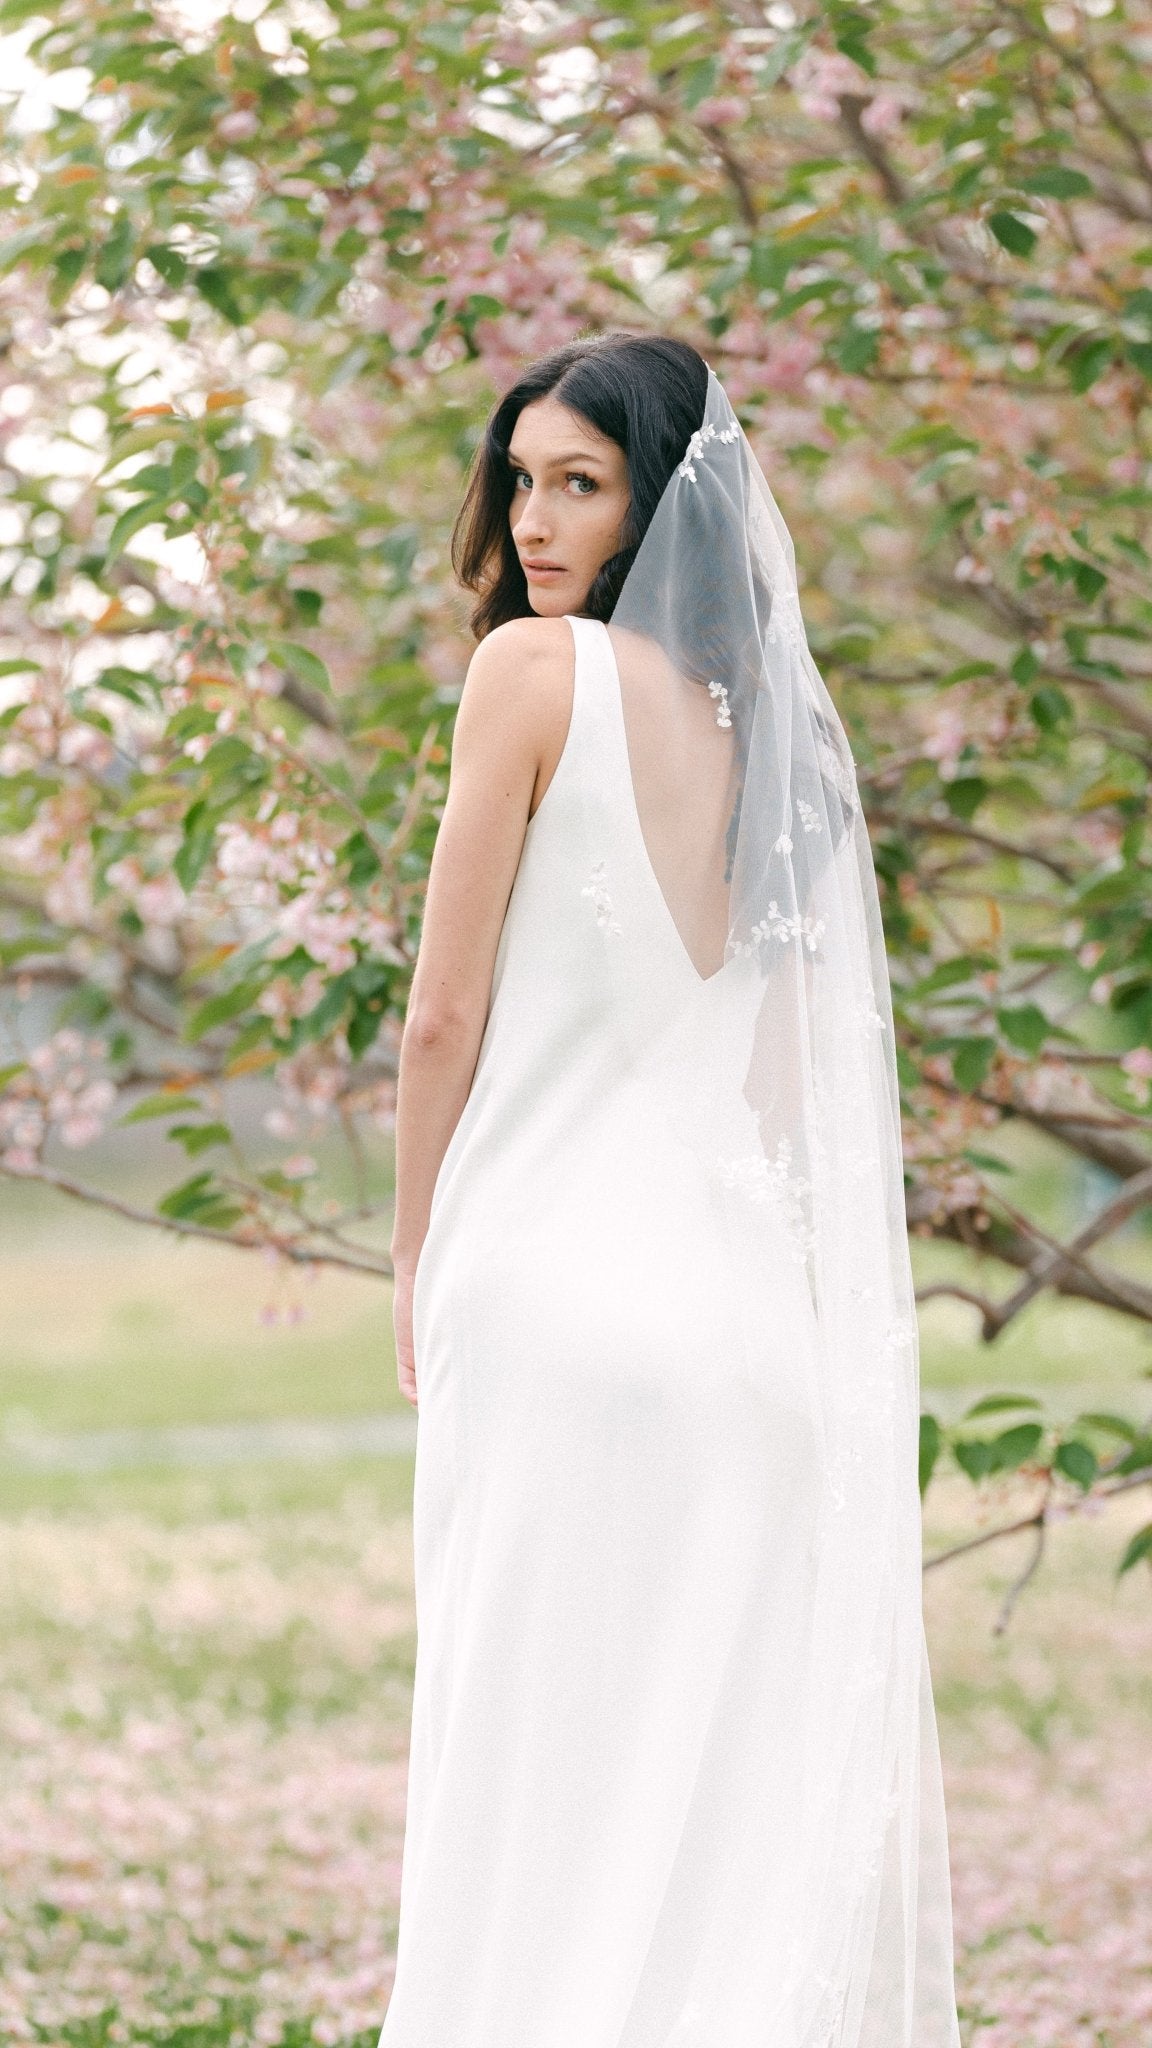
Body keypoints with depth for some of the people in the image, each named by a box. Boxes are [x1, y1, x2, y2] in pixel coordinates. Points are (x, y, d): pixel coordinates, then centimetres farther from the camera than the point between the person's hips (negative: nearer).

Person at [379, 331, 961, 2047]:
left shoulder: (539, 668, -5)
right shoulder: (775, 720, 13)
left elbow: (446, 1015, -5)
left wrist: (417, 1268, 6)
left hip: (554, 1275, -6)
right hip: (746, 1303, 6)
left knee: (537, 1767, -3)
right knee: (735, 1774, 7)